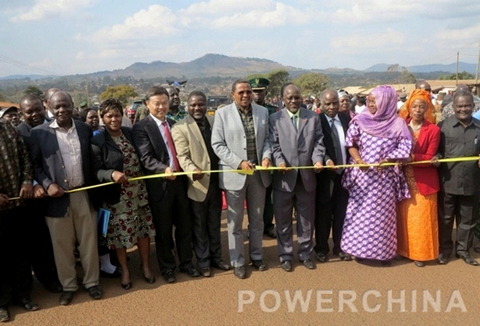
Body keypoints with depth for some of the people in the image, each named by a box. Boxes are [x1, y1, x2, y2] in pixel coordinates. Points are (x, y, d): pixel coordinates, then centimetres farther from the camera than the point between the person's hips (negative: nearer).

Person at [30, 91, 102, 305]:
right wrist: (47, 185, -15)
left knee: (89, 242, 11)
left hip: (84, 195, 2)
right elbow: (34, 164, -1)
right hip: (57, 197, -2)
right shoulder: (39, 133, -3)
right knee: (62, 245, 10)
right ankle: (68, 286, 27)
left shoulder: (85, 129, 5)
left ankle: (92, 282, 28)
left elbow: (92, 160, 9)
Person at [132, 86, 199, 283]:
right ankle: (167, 268, 25)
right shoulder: (141, 128, -8)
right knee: (163, 229, 8)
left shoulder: (174, 125, 14)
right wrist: (164, 169, -34)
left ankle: (186, 263, 29)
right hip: (159, 184, -5)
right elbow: (146, 158, -18)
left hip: (179, 181, 6)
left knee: (185, 226, 13)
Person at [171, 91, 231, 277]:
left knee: (215, 224, 18)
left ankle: (216, 257, 33)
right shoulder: (180, 128, -9)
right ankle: (203, 262, 25)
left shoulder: (215, 121, 7)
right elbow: (182, 156, -16)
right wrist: (193, 170, -35)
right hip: (197, 184, -4)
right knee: (200, 226, 10)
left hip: (215, 182, 5)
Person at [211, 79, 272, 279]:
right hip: (234, 173, -3)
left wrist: (267, 156, -10)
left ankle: (256, 256, 33)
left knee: (257, 218, 16)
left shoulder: (263, 112, 6)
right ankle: (237, 262, 21)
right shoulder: (222, 113, -5)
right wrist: (239, 162, -17)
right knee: (235, 221, 7)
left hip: (258, 173, 4)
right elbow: (217, 145, -8)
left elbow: (267, 139, 10)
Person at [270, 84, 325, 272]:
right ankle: (285, 255, 23)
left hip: (307, 176, 2)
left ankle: (305, 254, 29)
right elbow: (274, 145, -5)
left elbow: (318, 142, 3)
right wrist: (279, 161, -21)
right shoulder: (274, 119, 2)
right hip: (284, 177, -2)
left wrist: (318, 159, -15)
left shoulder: (313, 117, 8)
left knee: (307, 219, 14)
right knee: (283, 220, 9)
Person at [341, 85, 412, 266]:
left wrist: (387, 160, -19)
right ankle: (360, 247, 20)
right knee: (360, 210, 7)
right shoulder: (360, 120, -2)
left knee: (383, 212, 7)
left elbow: (405, 149, -6)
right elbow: (351, 143, 2)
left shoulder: (398, 123, -6)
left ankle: (384, 250, 19)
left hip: (385, 176, -1)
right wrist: (358, 160, -15)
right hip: (362, 174, 1)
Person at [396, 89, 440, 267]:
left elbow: (429, 158, -10)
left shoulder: (433, 130, -6)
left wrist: (411, 157, -25)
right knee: (404, 217, 11)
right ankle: (405, 249, 26)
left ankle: (421, 253, 20)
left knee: (422, 218, 6)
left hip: (423, 181, -3)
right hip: (404, 180, 3)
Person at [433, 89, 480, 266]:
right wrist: (436, 157, -17)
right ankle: (444, 249, 27)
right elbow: (437, 149, 3)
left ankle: (463, 249, 32)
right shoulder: (443, 126, -2)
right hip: (447, 181, -2)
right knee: (445, 218, 10)